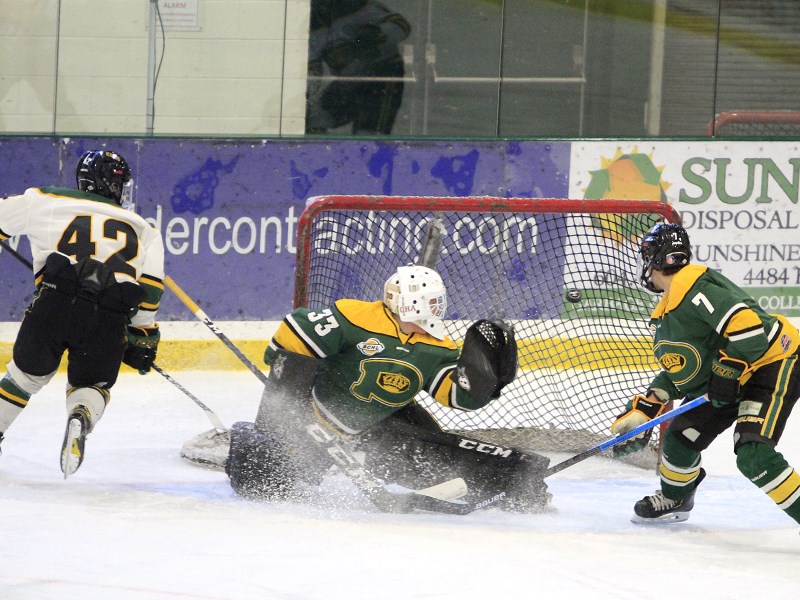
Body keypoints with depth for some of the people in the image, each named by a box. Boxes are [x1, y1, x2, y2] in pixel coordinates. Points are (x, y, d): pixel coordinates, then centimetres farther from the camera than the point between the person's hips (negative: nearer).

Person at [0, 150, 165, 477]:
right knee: (91, 385, 18)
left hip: (54, 302, 0)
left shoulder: (47, 202, 20)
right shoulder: (143, 230, 24)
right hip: (109, 320, 0)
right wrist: (143, 339, 20)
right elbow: (149, 287, 14)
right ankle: (79, 418, -14)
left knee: (28, 374, 23)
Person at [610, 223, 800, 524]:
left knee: (753, 455, -26)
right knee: (680, 437, 13)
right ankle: (673, 500, 39)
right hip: (729, 377, 11)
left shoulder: (692, 285, -21)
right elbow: (677, 372, 20)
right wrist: (643, 410, 13)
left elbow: (747, 322, -32)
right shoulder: (666, 312, 14)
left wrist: (728, 371, -28)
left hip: (773, 362, -11)